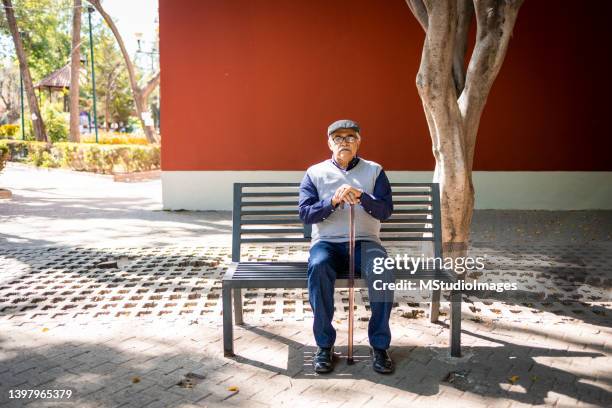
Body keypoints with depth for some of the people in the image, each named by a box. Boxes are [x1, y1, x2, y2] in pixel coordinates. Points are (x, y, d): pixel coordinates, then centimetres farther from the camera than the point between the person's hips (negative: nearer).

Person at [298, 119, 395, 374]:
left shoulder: (374, 171, 10)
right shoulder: (315, 173, 9)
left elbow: (386, 211, -2)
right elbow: (305, 213, -2)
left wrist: (361, 197, -22)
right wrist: (333, 201, -19)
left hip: (364, 242, 1)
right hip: (326, 243, 0)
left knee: (383, 271, -32)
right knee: (318, 267, -34)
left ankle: (379, 345, -14)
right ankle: (324, 344, -19)